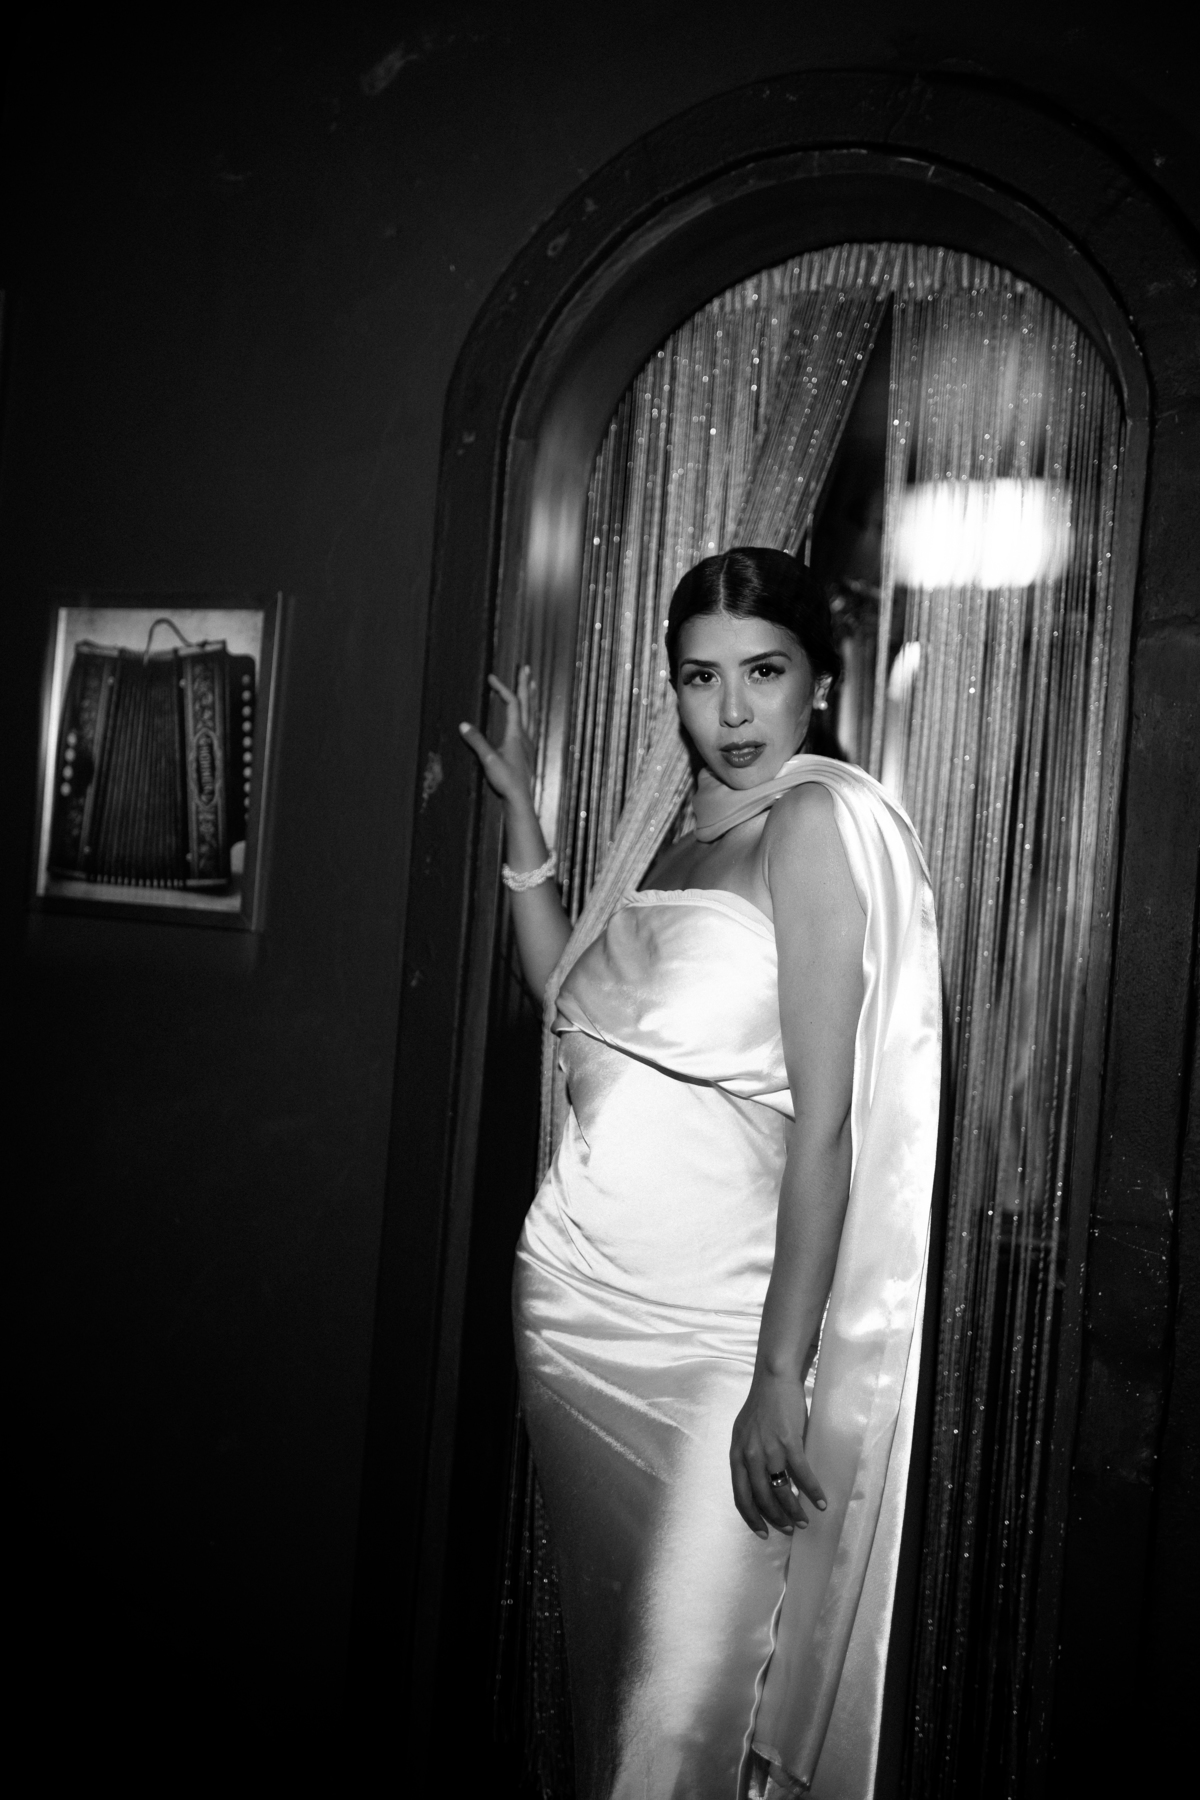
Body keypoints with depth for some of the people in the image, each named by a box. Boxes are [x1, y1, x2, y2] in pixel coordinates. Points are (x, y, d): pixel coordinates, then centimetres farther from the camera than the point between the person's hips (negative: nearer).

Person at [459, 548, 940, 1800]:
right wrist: (522, 807, 16)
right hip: (572, 1298, 7)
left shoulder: (822, 818, -11)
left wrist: (782, 1378, -18)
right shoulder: (685, 833, 12)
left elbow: (825, 1122, -16)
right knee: (600, 1659, 20)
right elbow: (563, 989, 20)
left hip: (709, 1327, -7)